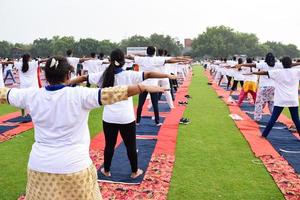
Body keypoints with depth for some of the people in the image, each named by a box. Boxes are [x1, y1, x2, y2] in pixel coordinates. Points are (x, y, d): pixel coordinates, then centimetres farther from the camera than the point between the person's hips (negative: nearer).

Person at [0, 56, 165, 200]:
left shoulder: (32, 95, -3)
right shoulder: (79, 95, -16)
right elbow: (110, 93, -23)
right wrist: (144, 87, -24)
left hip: (39, 165, 4)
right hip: (73, 166, -4)